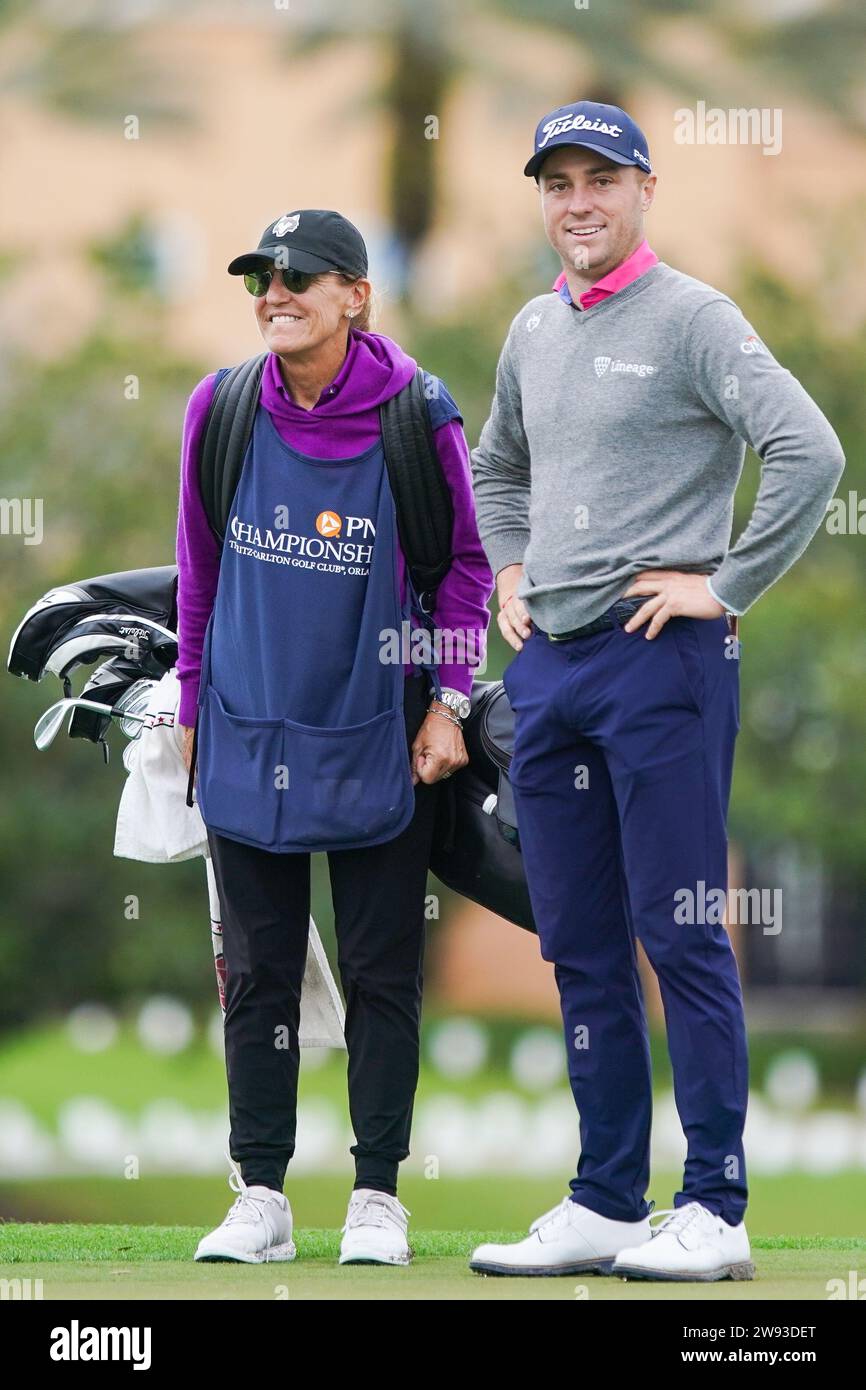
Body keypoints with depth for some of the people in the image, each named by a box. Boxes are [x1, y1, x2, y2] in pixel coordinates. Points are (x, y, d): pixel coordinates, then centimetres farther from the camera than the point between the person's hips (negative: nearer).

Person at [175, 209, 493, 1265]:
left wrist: (447, 702, -4)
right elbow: (200, 567, 9)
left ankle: (378, 1195, 12)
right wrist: (192, 701, 10)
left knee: (381, 973, 4)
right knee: (257, 971, 6)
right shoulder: (220, 408, -3)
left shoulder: (416, 416, -9)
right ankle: (260, 1197, 12)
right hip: (247, 733, 2)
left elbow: (466, 563, 2)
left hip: (378, 738, -2)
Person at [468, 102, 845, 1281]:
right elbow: (496, 466, 35)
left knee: (682, 937, -7)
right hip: (548, 660, 8)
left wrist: (726, 587, -16)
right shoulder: (534, 332, 16)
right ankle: (605, 1205, 15)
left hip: (661, 659, -8)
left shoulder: (692, 319, -7)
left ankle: (714, 1210, -5)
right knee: (581, 947, 9)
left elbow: (810, 451, -19)